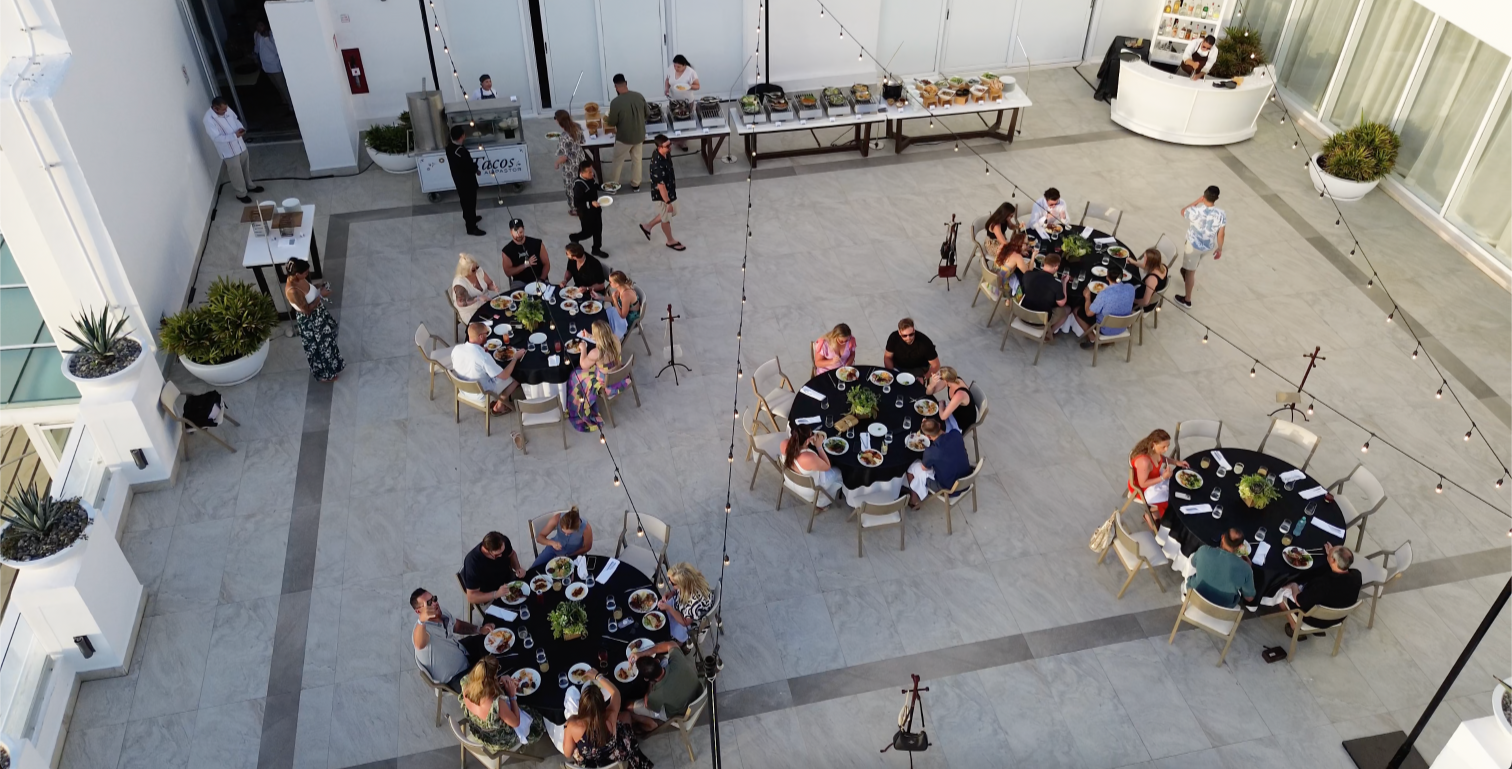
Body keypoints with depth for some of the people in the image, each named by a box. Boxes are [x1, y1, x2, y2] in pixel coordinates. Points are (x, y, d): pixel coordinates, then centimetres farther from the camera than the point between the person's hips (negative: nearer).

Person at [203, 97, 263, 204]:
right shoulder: (208, 119, -26)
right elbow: (217, 138, -27)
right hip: (229, 151, -7)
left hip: (240, 145, 7)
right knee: (236, 172, 8)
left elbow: (235, 119, 10)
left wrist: (240, 128, -11)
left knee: (246, 167, 23)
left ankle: (250, 186, 46)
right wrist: (234, 135, -32)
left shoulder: (226, 109, -7)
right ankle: (241, 193, 28)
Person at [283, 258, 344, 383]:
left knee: (326, 340, 30)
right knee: (319, 347, 14)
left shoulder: (298, 279, -13)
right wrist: (321, 296, -26)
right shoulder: (292, 291, -38)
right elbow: (307, 310, -29)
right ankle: (324, 374, 40)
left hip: (318, 314, 9)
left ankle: (330, 367, 56)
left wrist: (319, 287, -6)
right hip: (309, 321, -9)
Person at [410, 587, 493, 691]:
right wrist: (421, 621, -79)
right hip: (454, 676, -8)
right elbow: (419, 644, -61)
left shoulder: (442, 613, -10)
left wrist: (479, 630, -5)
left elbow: (458, 626, 10)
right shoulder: (423, 627, -36)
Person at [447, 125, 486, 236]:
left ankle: (469, 218, 47)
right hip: (467, 181, -9)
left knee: (465, 201, 27)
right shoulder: (461, 151, -33)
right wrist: (476, 168, -5)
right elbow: (471, 166, -26)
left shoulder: (449, 148, -5)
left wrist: (473, 168, 5)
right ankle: (471, 228, 17)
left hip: (458, 179, 9)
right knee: (470, 203, 6)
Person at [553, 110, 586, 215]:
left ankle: (575, 209, 35)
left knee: (572, 188, 16)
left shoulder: (564, 138, -34)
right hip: (581, 160, 7)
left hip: (571, 166, -7)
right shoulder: (577, 127, -13)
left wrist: (556, 163, -10)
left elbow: (564, 157, -28)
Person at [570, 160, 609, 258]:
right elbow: (576, 203, -28)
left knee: (598, 229, 17)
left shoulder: (591, 178, -8)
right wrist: (590, 203, -35)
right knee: (588, 232, 9)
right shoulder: (579, 185, -32)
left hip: (595, 209, 8)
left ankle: (596, 249, 36)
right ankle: (573, 237, 40)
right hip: (586, 212, -8)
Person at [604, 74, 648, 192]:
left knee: (618, 161, 15)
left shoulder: (616, 102, -23)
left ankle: (613, 184, 28)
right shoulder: (639, 96, -9)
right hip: (639, 135, 4)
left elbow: (612, 123, -13)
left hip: (624, 137, -4)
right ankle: (636, 184, 30)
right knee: (637, 159, 20)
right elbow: (647, 114, 4)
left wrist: (606, 119, 10)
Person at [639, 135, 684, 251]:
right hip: (663, 195, -9)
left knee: (671, 213, 28)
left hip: (670, 191, 9)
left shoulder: (665, 153, -9)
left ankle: (647, 226, 45)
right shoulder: (658, 165, -37)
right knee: (666, 218, 16)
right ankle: (670, 241, 41)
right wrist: (668, 202, -22)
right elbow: (661, 185, -30)